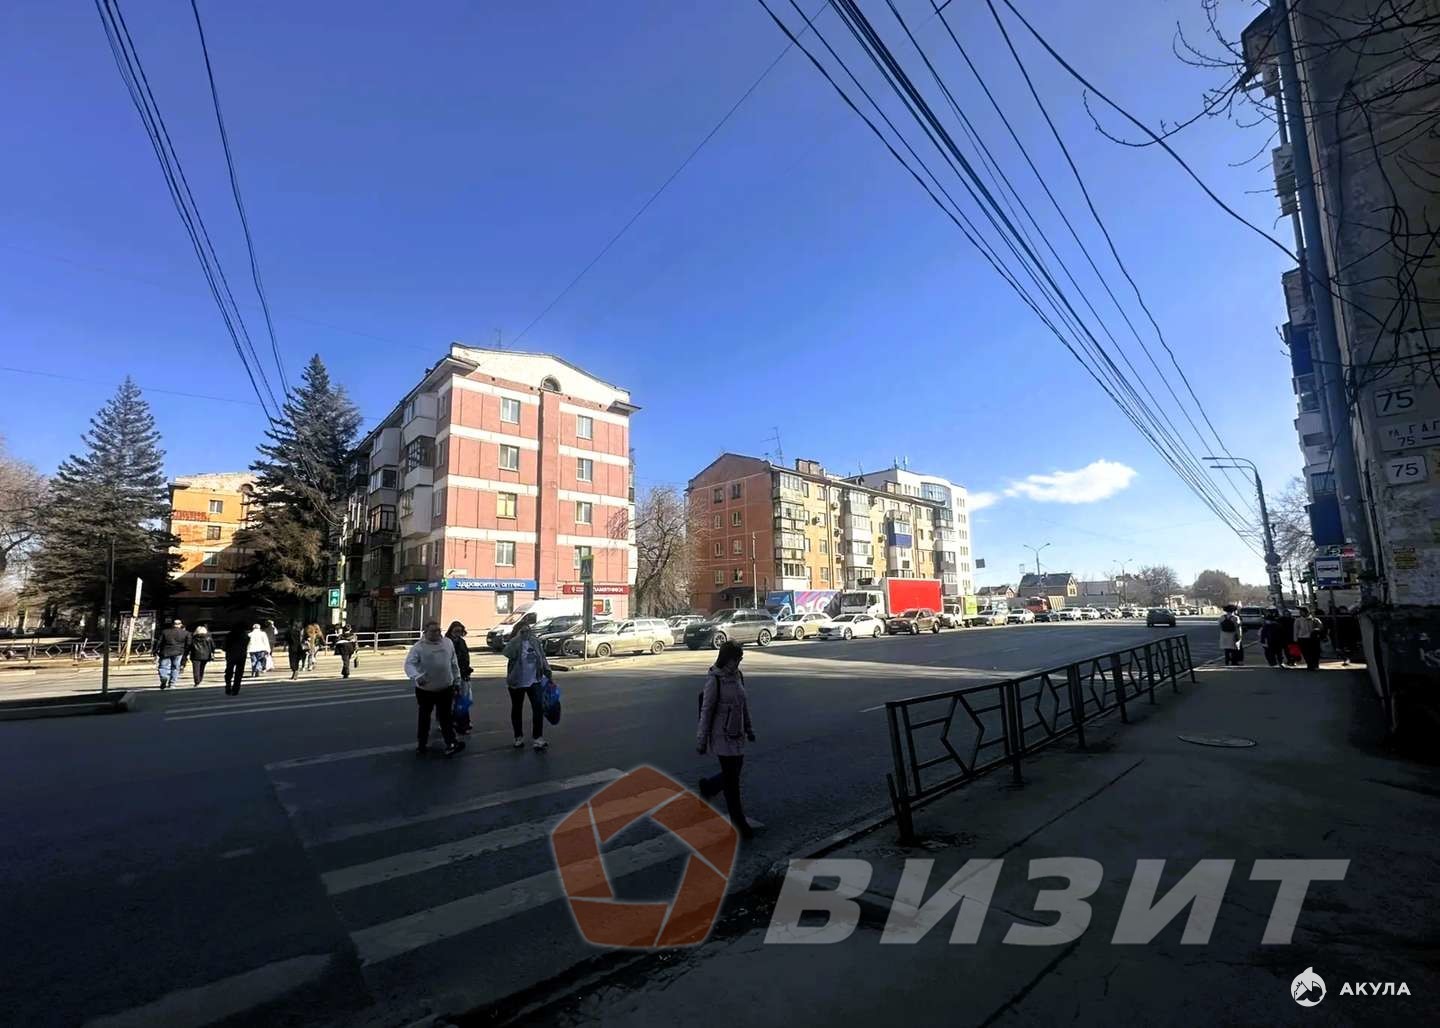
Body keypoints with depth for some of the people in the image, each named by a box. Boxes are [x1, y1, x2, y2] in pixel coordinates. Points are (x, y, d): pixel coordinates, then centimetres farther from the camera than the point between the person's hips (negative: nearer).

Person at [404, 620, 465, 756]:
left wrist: (457, 680, 13)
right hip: (425, 690, -2)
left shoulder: (448, 643, 2)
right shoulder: (419, 647, -11)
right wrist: (417, 677, -41)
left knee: (446, 717, 3)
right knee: (424, 718, 14)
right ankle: (421, 745, 29)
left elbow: (454, 663, 11)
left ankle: (451, 744, 3)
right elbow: (409, 664, -23)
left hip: (446, 688, 2)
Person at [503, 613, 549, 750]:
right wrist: (520, 635, -35)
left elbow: (542, 658, 10)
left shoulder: (535, 642, 1)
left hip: (534, 681, 2)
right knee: (517, 710, 12)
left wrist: (547, 672, 3)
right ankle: (519, 737, 29)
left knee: (538, 708, -7)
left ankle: (538, 738, -1)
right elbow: (508, 653, -34)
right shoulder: (514, 643, -11)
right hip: (517, 683, -2)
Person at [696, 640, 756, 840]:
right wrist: (701, 740, -12)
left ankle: (707, 786, 45)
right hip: (722, 736, -7)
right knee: (732, 780, 2)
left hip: (737, 734, 7)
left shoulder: (737, 675, 2)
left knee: (734, 773, 18)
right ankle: (739, 823, 15)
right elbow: (706, 710, -15)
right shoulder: (714, 680, -18)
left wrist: (748, 728, 17)